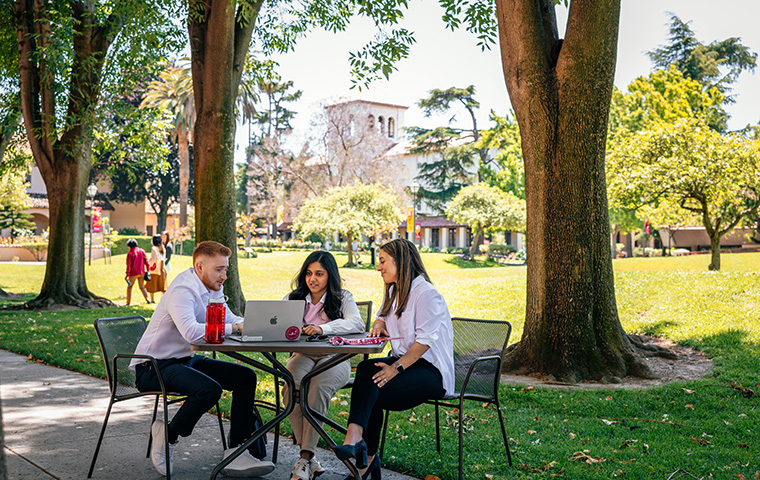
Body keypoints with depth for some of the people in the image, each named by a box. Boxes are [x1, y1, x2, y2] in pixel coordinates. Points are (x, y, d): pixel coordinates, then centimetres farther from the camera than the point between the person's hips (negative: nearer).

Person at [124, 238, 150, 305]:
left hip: (133, 273, -4)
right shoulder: (142, 251, 2)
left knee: (129, 287, 8)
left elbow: (129, 265, -12)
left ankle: (128, 303, 6)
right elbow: (146, 261, 4)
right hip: (141, 272, 4)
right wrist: (148, 269, 11)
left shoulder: (130, 253, -11)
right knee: (142, 287, 16)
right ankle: (147, 299, 4)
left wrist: (127, 274, -9)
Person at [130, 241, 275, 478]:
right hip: (153, 367, -10)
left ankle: (236, 453, -2)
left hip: (186, 360, 10)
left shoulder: (212, 289, 8)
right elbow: (191, 331, -37)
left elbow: (230, 319, 12)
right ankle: (168, 435, -5)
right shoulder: (183, 290, -21)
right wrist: (233, 328, -29)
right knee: (210, 389, -33)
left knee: (246, 377, -1)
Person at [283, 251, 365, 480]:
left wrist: (323, 328, -32)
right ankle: (311, 459, -26)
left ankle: (305, 458, -32)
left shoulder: (342, 298, 6)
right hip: (302, 356, 2)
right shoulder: (294, 298, 16)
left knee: (318, 386, -36)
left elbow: (357, 323, -14)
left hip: (334, 357, -2)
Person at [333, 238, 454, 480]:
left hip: (431, 369, -8)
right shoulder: (393, 291, 16)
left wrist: (396, 367, -27)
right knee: (366, 368, -24)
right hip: (404, 361, 8)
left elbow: (425, 340, -20)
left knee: (375, 394, -29)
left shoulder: (426, 293, -13)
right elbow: (382, 317, 32)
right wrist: (379, 325, 6)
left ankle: (367, 460, -22)